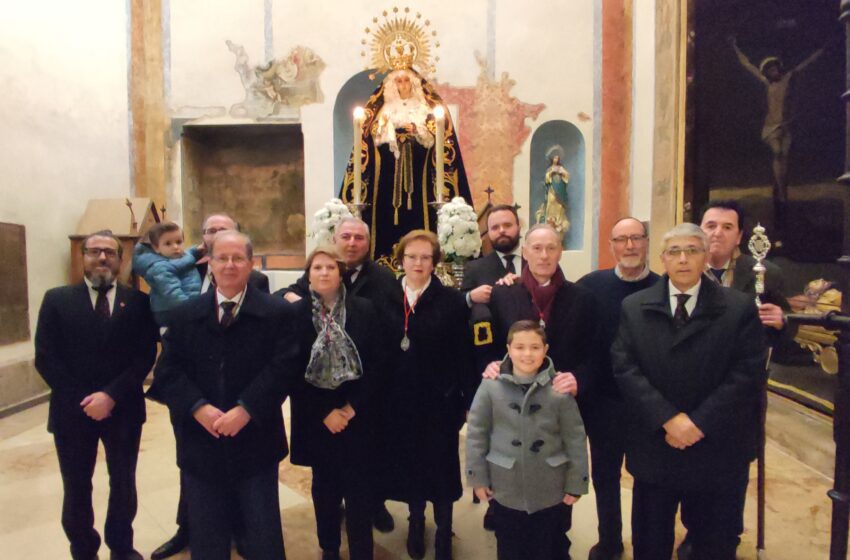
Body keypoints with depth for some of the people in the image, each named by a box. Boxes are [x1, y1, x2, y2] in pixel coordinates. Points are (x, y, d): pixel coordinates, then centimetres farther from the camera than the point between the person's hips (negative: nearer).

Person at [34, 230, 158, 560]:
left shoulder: (138, 302, -1)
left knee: (123, 484, 14)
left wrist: (112, 395, -16)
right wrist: (82, 400, -12)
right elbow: (45, 359, -4)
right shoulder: (57, 300, 1)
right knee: (76, 488, 14)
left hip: (123, 409, 0)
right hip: (72, 410, 0)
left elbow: (145, 356, -6)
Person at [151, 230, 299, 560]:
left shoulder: (277, 313, -4)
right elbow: (167, 372, -1)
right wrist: (198, 407, -16)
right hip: (201, 443, 3)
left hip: (255, 443, -2)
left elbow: (282, 369, -13)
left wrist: (245, 410, -21)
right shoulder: (187, 314, 4)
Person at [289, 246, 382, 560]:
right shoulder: (296, 313, -3)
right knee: (325, 486, 15)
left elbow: (374, 364, -3)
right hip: (315, 417, 1)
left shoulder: (364, 309, -2)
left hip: (357, 415, 0)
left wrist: (351, 407, -10)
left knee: (359, 488, 2)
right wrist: (324, 413, -8)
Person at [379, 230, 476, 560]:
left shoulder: (452, 300, -6)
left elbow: (463, 354, -7)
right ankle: (416, 520, 40)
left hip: (439, 400, -2)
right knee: (407, 462, 15)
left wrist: (469, 399, -7)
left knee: (441, 464, 10)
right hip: (398, 400, 3)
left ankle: (443, 530, 30)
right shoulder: (386, 299, 1)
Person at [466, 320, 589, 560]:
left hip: (550, 491, 0)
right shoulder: (490, 387, -12)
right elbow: (476, 434, -5)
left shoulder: (560, 389, -12)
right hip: (505, 488, 0)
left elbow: (575, 439, -5)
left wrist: (575, 484, -2)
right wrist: (477, 477, -2)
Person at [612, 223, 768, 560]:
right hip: (653, 446, 1)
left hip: (716, 449, -1)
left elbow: (748, 372, -9)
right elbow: (625, 367, -6)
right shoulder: (634, 308, 1)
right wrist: (668, 418, -16)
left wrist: (699, 422, -16)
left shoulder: (739, 308, -3)